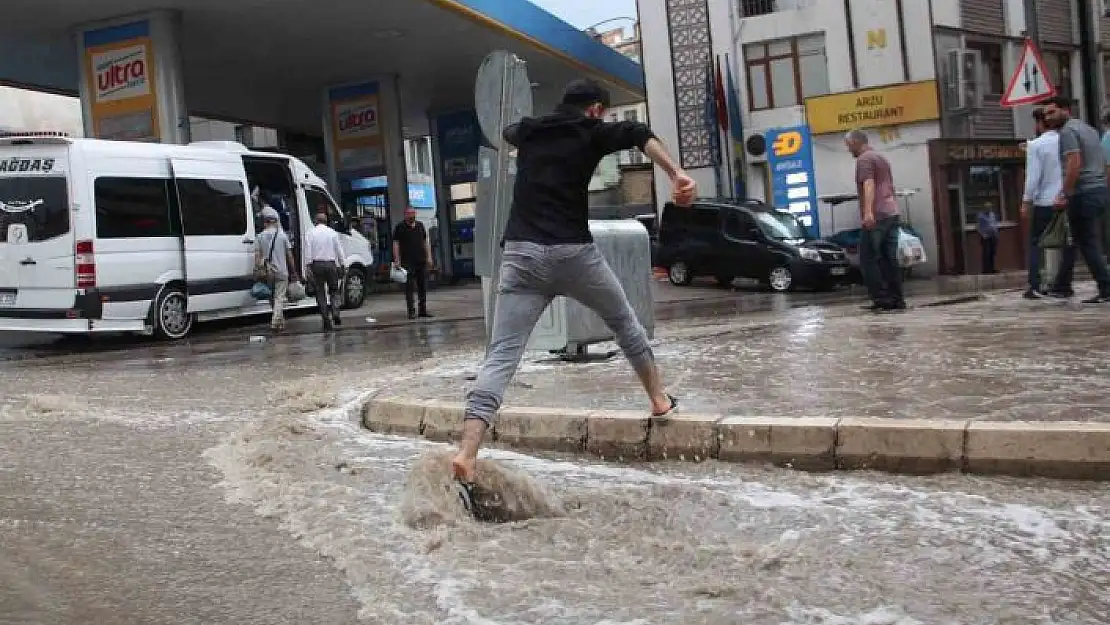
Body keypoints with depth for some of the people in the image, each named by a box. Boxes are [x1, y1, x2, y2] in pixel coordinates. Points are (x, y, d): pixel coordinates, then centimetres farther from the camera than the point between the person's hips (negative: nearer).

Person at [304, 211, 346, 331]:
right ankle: (335, 314, -5)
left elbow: (308, 252, -5)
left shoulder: (311, 233, 1)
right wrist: (342, 265, 10)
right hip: (331, 264, 1)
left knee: (320, 293, 5)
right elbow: (339, 250, 4)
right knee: (334, 290, 14)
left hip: (317, 264, -1)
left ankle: (327, 320, 1)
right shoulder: (332, 233, 3)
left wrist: (309, 266, -3)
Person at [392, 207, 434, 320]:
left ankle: (423, 310, 16)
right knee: (409, 287, -6)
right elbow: (395, 244, -4)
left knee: (423, 286, 8)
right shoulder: (400, 227, 0)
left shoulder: (420, 226, 15)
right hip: (407, 263, -5)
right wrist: (397, 260, -12)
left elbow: (425, 242, 19)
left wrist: (429, 257, 11)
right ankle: (411, 311, -4)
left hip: (421, 261, 5)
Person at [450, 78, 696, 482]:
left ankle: (466, 453, -19)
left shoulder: (527, 131, 20)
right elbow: (639, 135, -13)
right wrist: (677, 175, -23)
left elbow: (507, 134, 46)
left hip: (521, 254, 3)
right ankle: (660, 401, 37)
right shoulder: (590, 132, 7)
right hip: (572, 252, -3)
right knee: (625, 322, 24)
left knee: (500, 355, -5)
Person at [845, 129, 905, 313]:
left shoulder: (864, 159, -5)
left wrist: (868, 211, -31)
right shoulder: (882, 158, 24)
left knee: (869, 259, -5)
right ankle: (896, 300, 6)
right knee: (890, 259, 8)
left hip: (876, 217, -9)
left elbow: (869, 185, -20)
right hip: (893, 214, 9)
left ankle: (882, 300, -9)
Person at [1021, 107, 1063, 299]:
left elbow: (1033, 176, -12)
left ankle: (1035, 286, -5)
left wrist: (1026, 201, -7)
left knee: (1036, 243, 4)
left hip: (1044, 202, -4)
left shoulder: (1035, 145, -7)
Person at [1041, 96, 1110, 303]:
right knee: (1075, 239, 15)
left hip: (1083, 194, -9)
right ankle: (1062, 286, 18)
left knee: (1087, 243, -5)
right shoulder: (1088, 128, 20)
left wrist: (1064, 194, -21)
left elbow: (1074, 163, -21)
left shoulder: (1067, 131, -9)